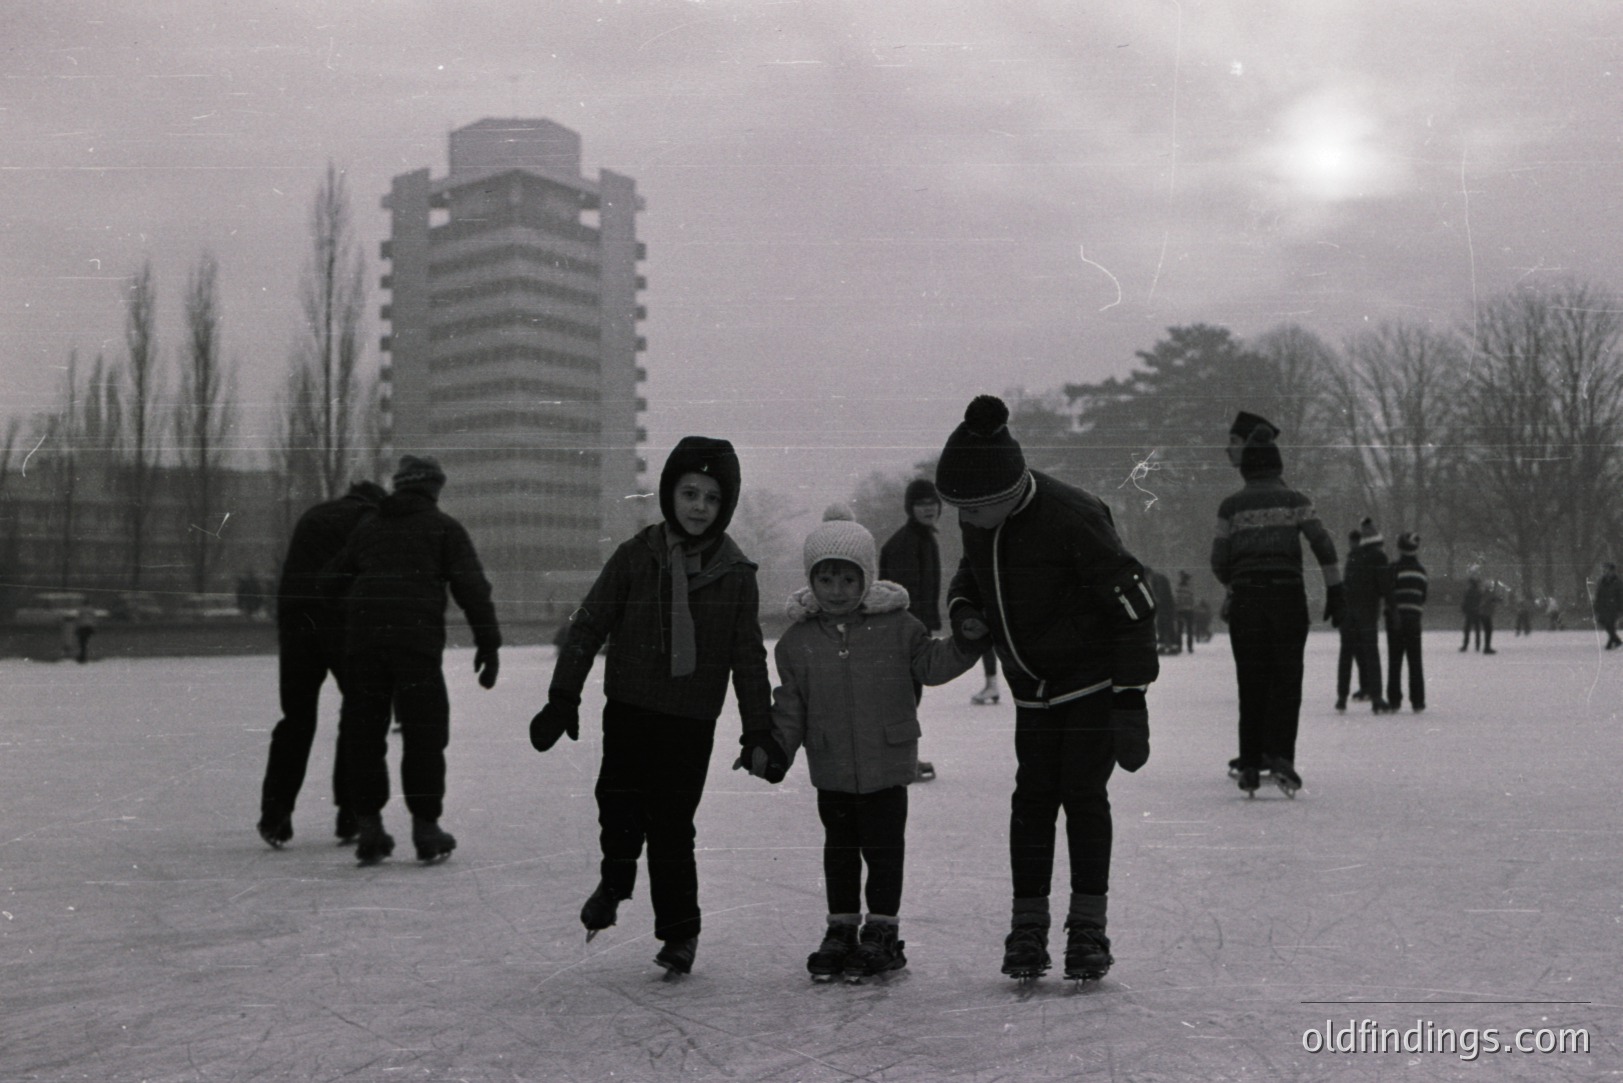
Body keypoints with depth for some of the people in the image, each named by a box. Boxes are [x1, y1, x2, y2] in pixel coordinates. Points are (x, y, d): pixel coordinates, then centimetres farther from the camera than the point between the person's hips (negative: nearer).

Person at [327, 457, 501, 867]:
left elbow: (334, 582, 19)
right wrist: (488, 643, 1)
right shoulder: (443, 528, 7)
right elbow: (472, 587, -1)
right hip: (417, 643, -4)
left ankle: (368, 826, 12)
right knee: (424, 734, 3)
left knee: (363, 733, 10)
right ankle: (425, 828, 6)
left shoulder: (367, 528, 19)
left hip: (362, 642, 4)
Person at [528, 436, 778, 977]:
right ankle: (614, 882, 32)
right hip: (629, 709, 1)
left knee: (673, 826, 1)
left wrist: (759, 731, 2)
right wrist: (564, 697, 0)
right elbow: (588, 625, 2)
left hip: (692, 723, 0)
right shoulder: (636, 556, -2)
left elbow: (749, 659, 4)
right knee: (620, 805, 0)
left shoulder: (736, 574, -1)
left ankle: (679, 929, 20)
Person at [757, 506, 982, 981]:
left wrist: (967, 644, -14)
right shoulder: (798, 639, -1)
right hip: (831, 767, 2)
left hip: (887, 763, -2)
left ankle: (883, 932, 19)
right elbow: (790, 705, 4)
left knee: (883, 847, 5)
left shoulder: (897, 626, -4)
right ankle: (841, 929, 27)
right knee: (839, 848, 14)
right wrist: (773, 748, -2)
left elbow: (932, 664, 1)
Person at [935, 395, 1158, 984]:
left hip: (1096, 677, -6)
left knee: (1082, 792, -7)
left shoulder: (1072, 516, -26)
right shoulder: (977, 518, -4)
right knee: (1032, 797, 3)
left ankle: (1088, 924, 5)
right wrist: (964, 608, -7)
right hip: (1034, 687, 6)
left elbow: (1131, 600, -22)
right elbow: (971, 571, 17)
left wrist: (1131, 694, -22)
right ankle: (1028, 924, 11)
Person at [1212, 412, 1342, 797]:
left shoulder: (1231, 506, 4)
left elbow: (1219, 561, 3)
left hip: (1246, 598, 1)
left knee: (1251, 680, 7)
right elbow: (1323, 544, -4)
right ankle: (1280, 754, -8)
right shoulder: (1294, 500, 4)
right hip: (1288, 595, -1)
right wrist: (1336, 591, -1)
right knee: (1286, 678, 5)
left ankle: (1250, 765, 6)